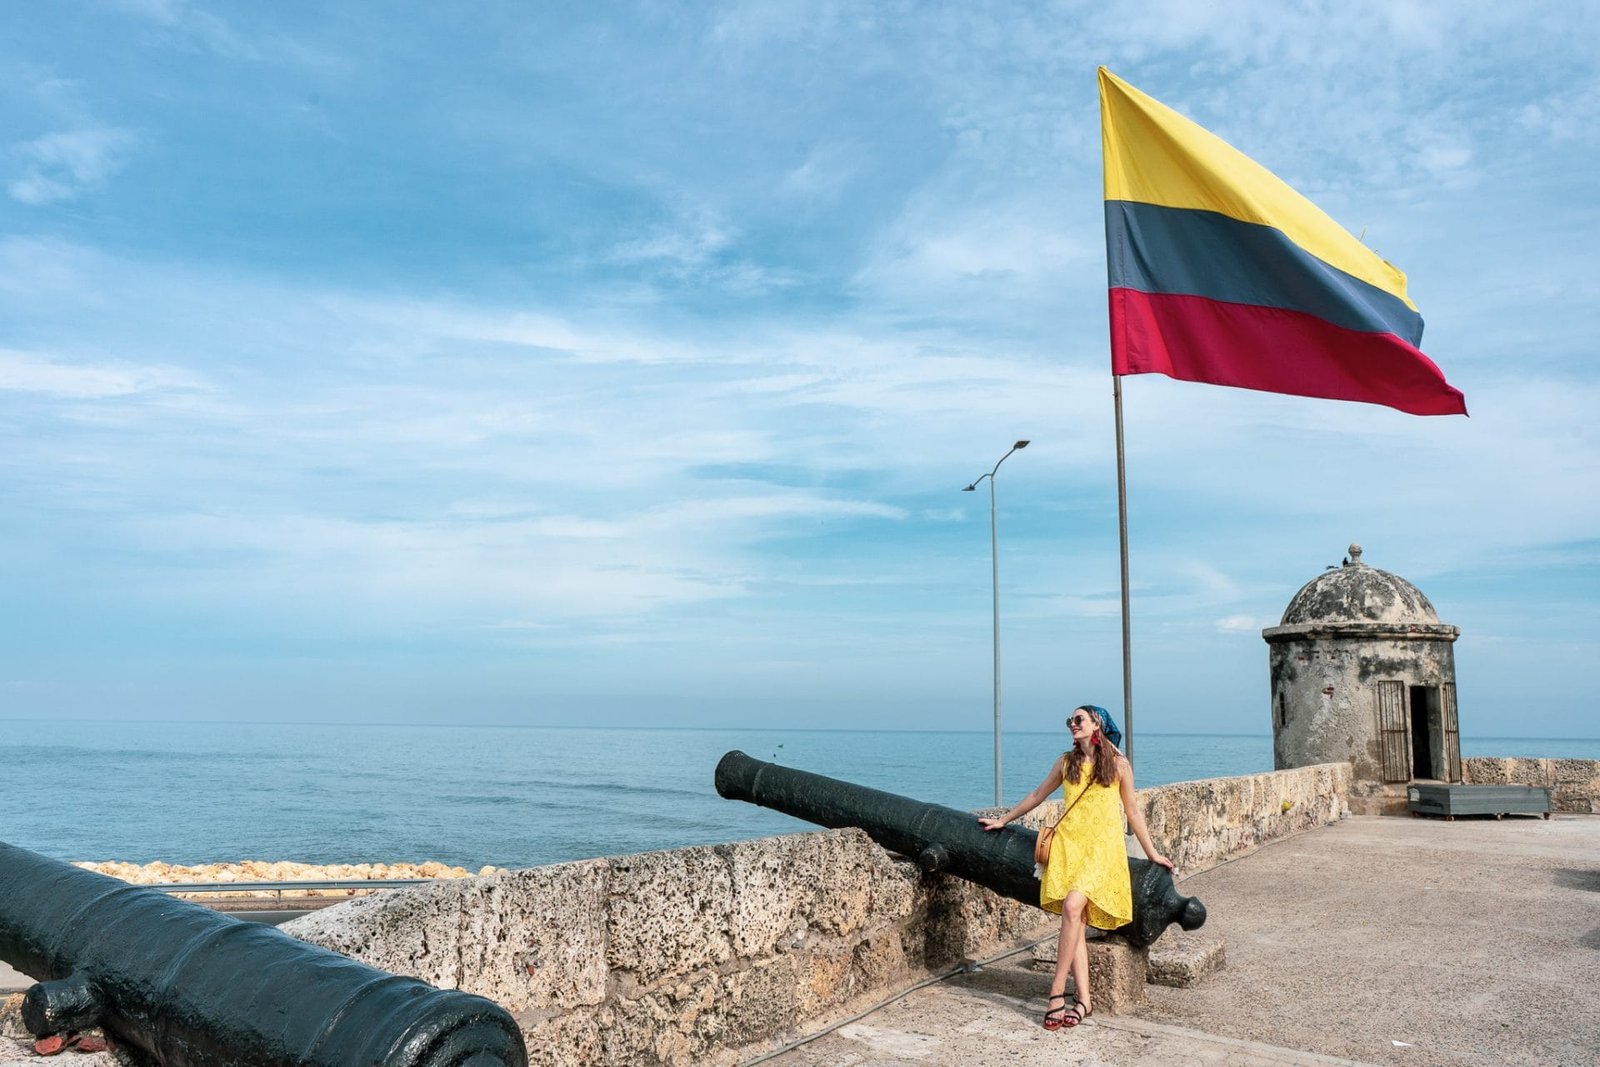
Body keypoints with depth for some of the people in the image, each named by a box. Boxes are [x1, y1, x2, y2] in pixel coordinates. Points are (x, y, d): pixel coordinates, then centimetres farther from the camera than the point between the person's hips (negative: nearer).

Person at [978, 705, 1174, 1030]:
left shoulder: (1118, 764, 5)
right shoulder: (1065, 761, 13)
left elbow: (1132, 810, 13)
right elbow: (1038, 795, 23)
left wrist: (1152, 853, 15)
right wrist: (1003, 820, 28)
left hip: (1102, 847, -3)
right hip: (1068, 843, 3)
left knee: (1072, 907, -22)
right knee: (1075, 921, -5)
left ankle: (1057, 992, -17)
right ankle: (1083, 999, 0)